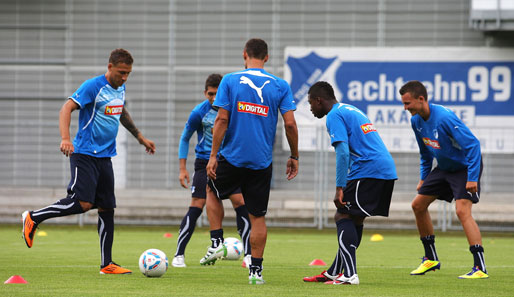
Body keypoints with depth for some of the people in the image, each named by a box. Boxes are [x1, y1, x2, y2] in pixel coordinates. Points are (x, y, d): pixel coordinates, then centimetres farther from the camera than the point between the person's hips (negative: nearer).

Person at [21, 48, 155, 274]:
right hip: (85, 154, -8)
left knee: (107, 208, 4)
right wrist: (65, 139, -33)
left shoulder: (120, 88, 13)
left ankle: (106, 264, 6)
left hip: (105, 157, 8)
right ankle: (33, 218, -2)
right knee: (83, 202, -19)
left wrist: (140, 138, 39)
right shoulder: (93, 86, -12)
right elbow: (66, 108, -18)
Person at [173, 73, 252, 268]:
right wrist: (183, 168, 0)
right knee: (196, 208, -9)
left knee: (241, 203, -8)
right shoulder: (199, 112, -8)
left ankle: (248, 255, -1)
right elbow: (185, 138, 4)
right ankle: (179, 255, -2)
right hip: (205, 163, -3)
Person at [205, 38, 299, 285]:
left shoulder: (230, 81, -3)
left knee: (212, 191, 26)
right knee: (258, 216, 9)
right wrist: (294, 157, 7)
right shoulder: (280, 86, 1)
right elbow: (290, 124, -4)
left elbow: (221, 120, -8)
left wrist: (213, 156, -4)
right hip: (261, 162, 1)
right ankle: (256, 270, 7)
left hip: (232, 156, -1)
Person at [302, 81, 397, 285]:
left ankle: (349, 275, -18)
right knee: (354, 219, 16)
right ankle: (334, 273, 23)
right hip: (387, 170, 10)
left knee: (343, 217, -7)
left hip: (368, 170, -10)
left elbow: (343, 152, -16)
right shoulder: (351, 110, 26)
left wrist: (340, 188, -17)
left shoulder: (335, 116, -4)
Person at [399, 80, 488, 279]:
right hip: (443, 168, 9)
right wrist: (423, 178, 16)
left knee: (462, 210, -24)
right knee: (418, 205, 8)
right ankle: (431, 259, 22)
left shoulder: (444, 118, -30)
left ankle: (480, 268, -26)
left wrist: (472, 178, -32)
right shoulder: (416, 121, -3)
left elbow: (472, 144, -30)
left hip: (464, 167, -9)